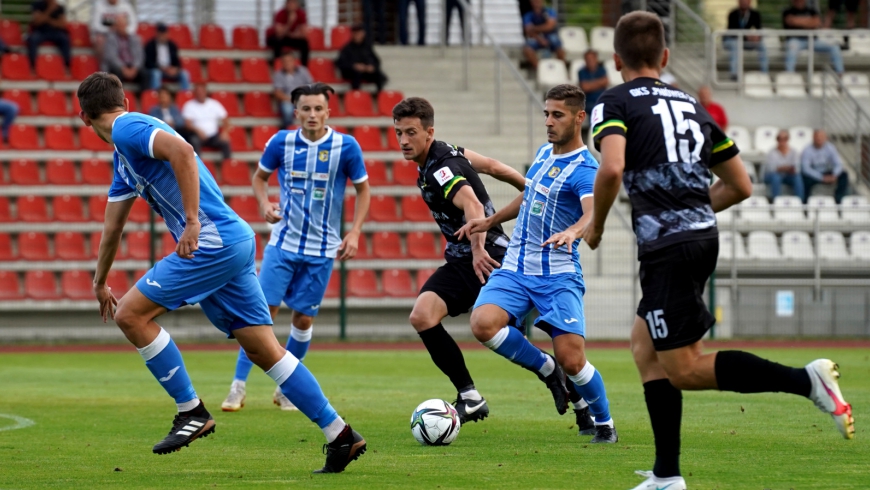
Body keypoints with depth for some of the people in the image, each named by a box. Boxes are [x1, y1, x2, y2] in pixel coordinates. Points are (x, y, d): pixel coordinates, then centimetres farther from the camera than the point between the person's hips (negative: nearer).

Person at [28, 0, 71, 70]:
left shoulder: (59, 8, 4)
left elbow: (62, 25, -4)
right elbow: (36, 22, -14)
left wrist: (48, 20, -11)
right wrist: (49, 11, -20)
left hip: (56, 32, 2)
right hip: (40, 32, -2)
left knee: (65, 39, -31)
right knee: (32, 39, -36)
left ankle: (68, 67, -35)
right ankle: (33, 67, -38)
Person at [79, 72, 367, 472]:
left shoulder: (127, 129, -6)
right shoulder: (124, 153, 25)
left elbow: (181, 151, -25)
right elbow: (113, 225, 37)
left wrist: (193, 221, -26)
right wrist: (99, 282, 46)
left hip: (214, 241, -9)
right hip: (235, 243, 9)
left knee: (131, 314, -5)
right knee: (263, 349, 7)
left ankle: (192, 412, 0)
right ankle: (340, 435, 5)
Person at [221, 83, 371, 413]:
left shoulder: (346, 147, -7)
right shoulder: (282, 142, -4)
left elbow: (363, 189, 4)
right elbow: (260, 176, 12)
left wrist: (354, 232, -6)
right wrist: (264, 203, -9)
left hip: (322, 249, 0)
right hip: (283, 242, 0)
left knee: (303, 319, 4)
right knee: (264, 310, -8)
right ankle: (238, 387, -2)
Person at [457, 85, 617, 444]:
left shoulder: (584, 169, -13)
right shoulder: (544, 153, 12)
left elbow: (592, 211, -33)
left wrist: (572, 232, -53)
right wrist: (490, 221, 30)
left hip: (558, 276, -6)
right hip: (515, 269, 6)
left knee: (572, 361, -15)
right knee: (482, 323, -22)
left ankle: (604, 423, 14)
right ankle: (546, 369, 3)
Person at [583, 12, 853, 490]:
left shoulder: (614, 102, -1)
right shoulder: (691, 105, 19)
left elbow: (611, 168, -20)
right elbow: (740, 185, 19)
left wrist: (595, 225, -4)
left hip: (667, 247, -8)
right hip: (704, 236, 8)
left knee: (684, 369, -5)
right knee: (645, 347, 16)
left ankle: (805, 379, -20)